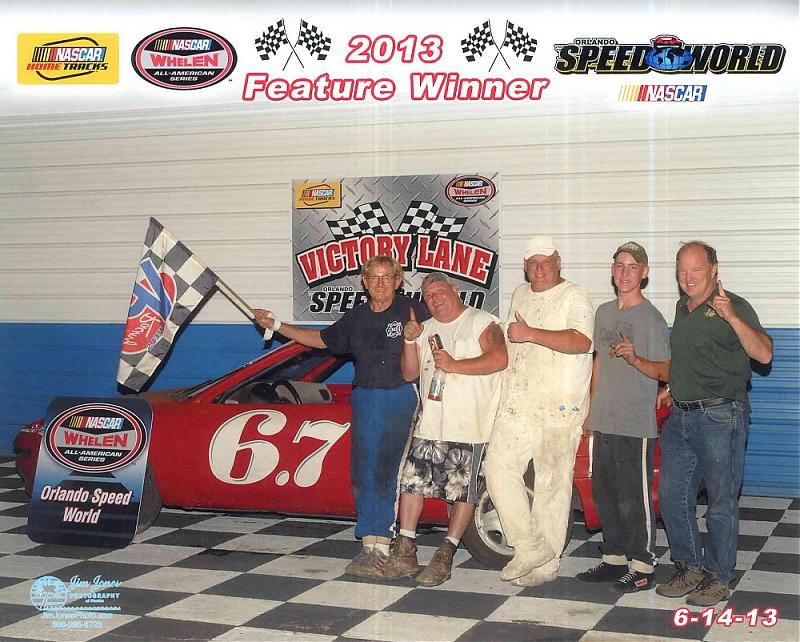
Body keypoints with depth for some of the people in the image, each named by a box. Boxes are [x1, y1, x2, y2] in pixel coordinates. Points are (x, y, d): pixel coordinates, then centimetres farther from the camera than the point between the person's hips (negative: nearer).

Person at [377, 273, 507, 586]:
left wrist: (454, 365, -21)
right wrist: (410, 341, -1)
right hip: (429, 424, 6)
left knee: (462, 490, -3)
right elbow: (409, 374, 16)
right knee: (412, 482, -1)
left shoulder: (482, 322, -1)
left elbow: (499, 359, -16)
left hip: (468, 428, -6)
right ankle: (405, 554, 4)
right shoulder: (426, 330, 19)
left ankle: (444, 558, 3)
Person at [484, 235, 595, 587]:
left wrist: (531, 334, -24)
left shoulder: (574, 298, -4)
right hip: (518, 405, 6)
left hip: (559, 409, -6)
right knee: (498, 466, -8)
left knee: (552, 484, -3)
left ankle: (546, 565, 5)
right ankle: (530, 546, -3)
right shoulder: (520, 295, 19)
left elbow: (582, 342, -23)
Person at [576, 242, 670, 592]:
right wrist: (591, 409, 19)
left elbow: (664, 371, -8)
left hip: (636, 425, -7)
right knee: (604, 494, 13)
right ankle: (614, 559, 25)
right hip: (603, 422, 7)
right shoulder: (604, 312, 14)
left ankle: (643, 567, 5)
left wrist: (634, 358, -26)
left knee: (635, 499, -4)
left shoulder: (651, 317, -7)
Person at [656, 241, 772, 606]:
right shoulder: (682, 308, 15)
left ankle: (718, 578, 11)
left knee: (721, 501, 0)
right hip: (679, 417, 8)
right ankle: (689, 569, 22)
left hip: (720, 417, -7)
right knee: (671, 496, 9)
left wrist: (732, 318, -30)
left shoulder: (734, 306, -7)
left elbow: (764, 354, -21)